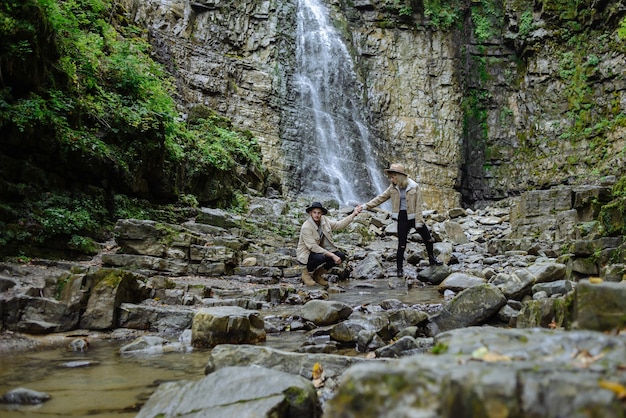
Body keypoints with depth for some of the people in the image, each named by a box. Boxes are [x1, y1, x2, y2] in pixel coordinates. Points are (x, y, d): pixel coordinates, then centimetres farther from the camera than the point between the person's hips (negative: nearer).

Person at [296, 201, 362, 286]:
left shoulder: (324, 220, -4)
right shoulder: (306, 227, -25)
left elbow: (338, 224, 5)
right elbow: (313, 247, -29)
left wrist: (354, 214, -2)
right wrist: (332, 255, -31)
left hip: (320, 250, 7)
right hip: (306, 253, -7)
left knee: (341, 256, -11)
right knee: (321, 257, -38)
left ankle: (317, 274, 5)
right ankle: (307, 273, -5)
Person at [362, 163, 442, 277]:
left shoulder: (413, 186, -9)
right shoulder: (393, 187, -1)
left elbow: (417, 204, -8)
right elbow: (381, 198, 5)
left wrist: (418, 221, -10)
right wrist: (366, 206, 0)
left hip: (413, 216, -1)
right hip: (402, 217, 1)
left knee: (428, 238, 11)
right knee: (402, 244, 1)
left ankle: (432, 259, 35)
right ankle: (400, 269, 13)